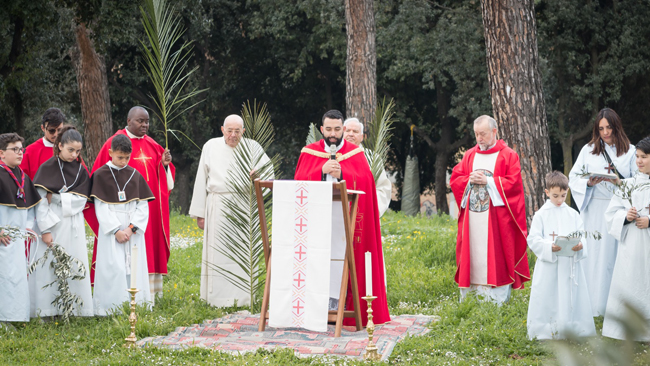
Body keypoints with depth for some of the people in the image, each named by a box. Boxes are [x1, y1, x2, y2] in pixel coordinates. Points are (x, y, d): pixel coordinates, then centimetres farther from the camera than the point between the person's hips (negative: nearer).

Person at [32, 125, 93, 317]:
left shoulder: (81, 170, 7)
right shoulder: (47, 168, -3)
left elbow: (81, 200, 0)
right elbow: (40, 201, -8)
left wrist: (56, 198, -12)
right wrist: (46, 229, -14)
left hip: (73, 227, 3)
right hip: (52, 225, -3)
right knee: (48, 266, -4)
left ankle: (73, 308, 6)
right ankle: (47, 311, 1)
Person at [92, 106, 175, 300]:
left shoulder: (152, 146, 13)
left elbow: (163, 178, 15)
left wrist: (165, 164, -4)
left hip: (149, 208, 6)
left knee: (150, 247, 6)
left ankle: (149, 292, 11)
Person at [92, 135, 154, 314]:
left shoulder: (135, 175, 9)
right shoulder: (101, 175, 0)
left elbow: (143, 206, 5)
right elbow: (101, 207, -4)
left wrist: (131, 228, -9)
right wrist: (116, 231, -12)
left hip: (133, 230, 3)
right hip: (111, 230, -3)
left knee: (134, 267, 0)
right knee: (113, 268, -10)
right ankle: (112, 308, -7)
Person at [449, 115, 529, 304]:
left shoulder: (508, 155, 1)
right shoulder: (469, 155, 15)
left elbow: (513, 183, -8)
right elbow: (454, 179, 12)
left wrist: (488, 181, -12)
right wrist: (470, 180, -7)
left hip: (496, 216, -4)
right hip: (472, 217, 4)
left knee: (496, 257, -6)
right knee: (473, 254, 3)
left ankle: (498, 301, -3)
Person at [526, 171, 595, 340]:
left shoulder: (573, 214, 9)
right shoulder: (541, 215, 1)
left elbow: (582, 235, 7)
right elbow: (533, 239, -5)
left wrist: (580, 245, -16)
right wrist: (549, 246, -22)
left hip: (570, 264, 2)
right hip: (548, 265, -2)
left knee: (570, 298, 3)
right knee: (547, 299, -2)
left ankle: (569, 330, 12)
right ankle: (547, 331, 6)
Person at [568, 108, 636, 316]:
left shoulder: (630, 151, 5)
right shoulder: (588, 150, 9)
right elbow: (573, 177, 7)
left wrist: (620, 181, -17)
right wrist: (589, 183, -14)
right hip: (594, 211, 1)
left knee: (616, 257, 0)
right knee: (593, 255, 1)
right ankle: (593, 305, 7)